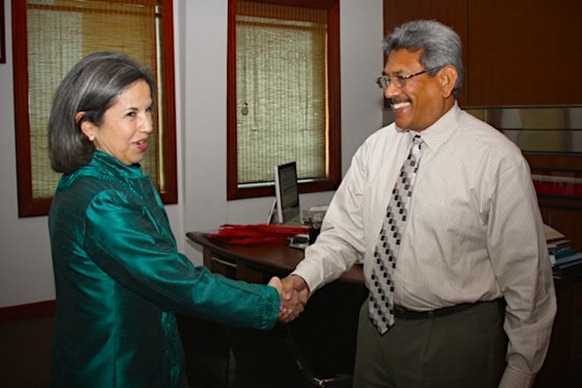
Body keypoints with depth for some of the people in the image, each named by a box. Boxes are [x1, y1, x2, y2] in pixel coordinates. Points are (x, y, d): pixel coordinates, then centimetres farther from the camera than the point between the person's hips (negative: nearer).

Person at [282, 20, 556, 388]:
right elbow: (345, 232, 2)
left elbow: (526, 278, -11)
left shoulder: (497, 159, -15)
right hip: (376, 326, 5)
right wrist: (305, 276, -16)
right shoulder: (375, 147, 1)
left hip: (456, 341, -4)